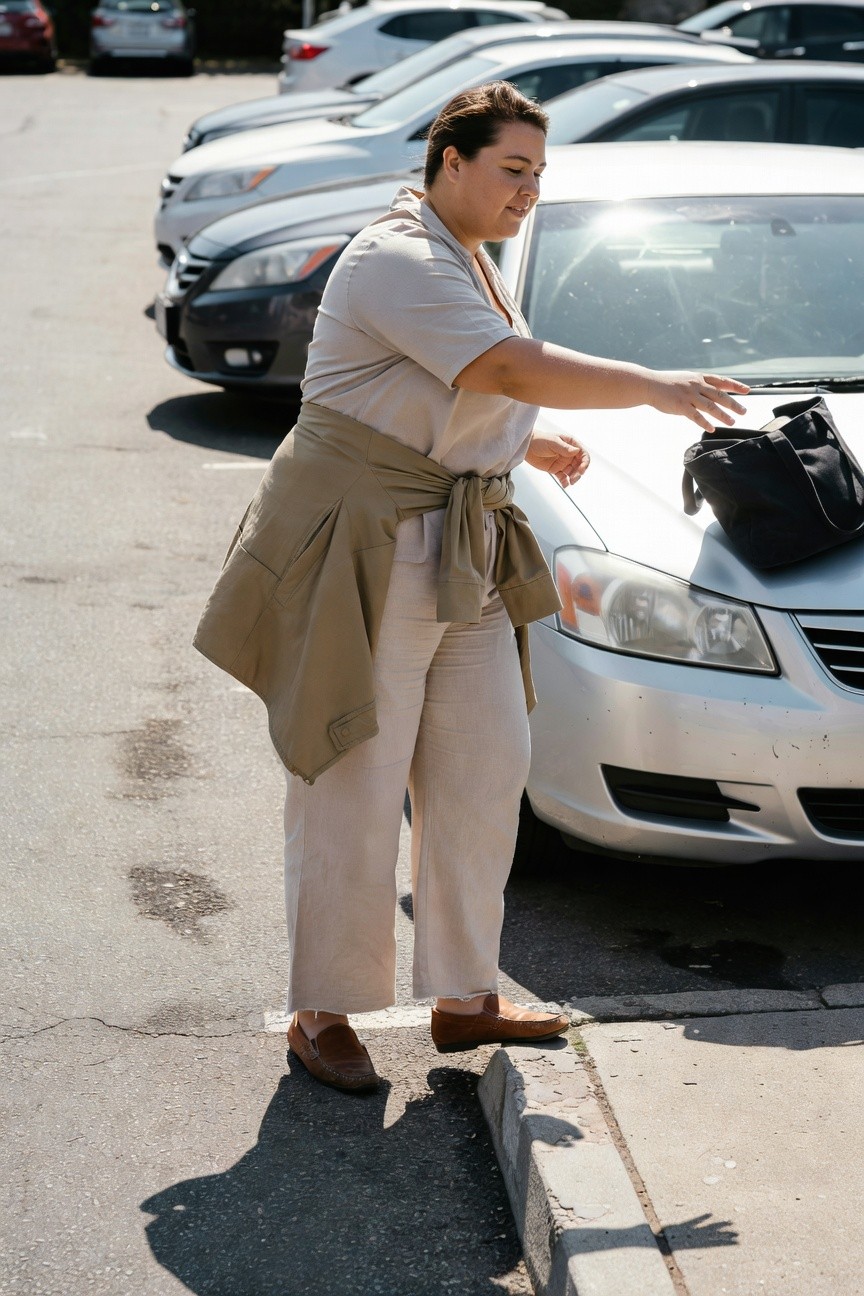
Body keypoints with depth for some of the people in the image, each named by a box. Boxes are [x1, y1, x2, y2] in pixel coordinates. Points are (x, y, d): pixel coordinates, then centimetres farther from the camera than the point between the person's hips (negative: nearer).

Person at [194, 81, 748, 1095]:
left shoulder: (464, 260, 15)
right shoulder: (398, 261, -17)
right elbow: (519, 371, -27)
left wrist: (528, 446, 16)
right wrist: (659, 390, -24)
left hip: (461, 557, 10)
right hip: (361, 551, -10)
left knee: (483, 774, 10)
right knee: (353, 793, -1)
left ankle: (465, 1000, 23)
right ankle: (322, 1015, 14)